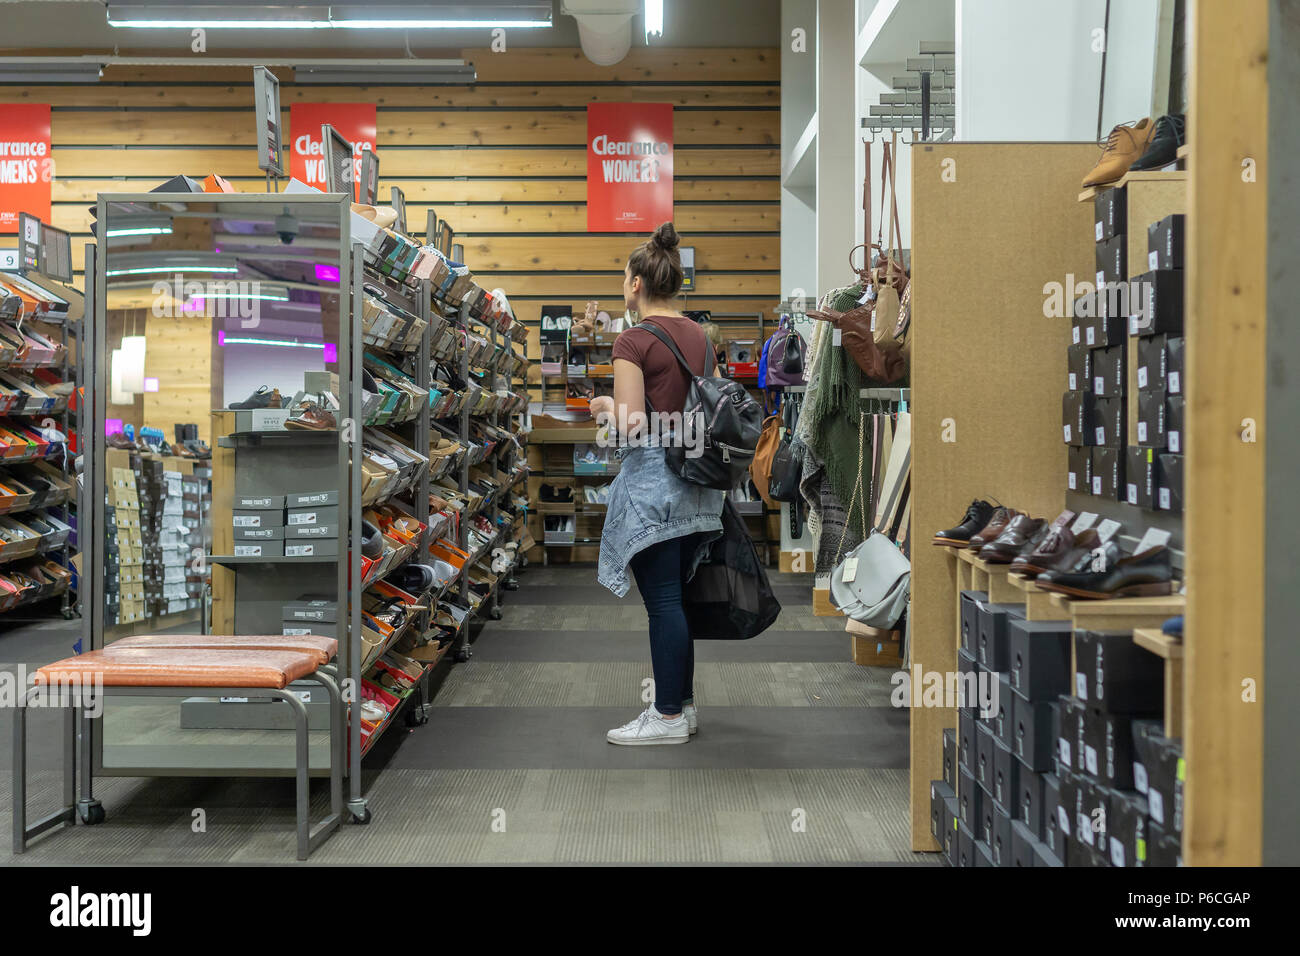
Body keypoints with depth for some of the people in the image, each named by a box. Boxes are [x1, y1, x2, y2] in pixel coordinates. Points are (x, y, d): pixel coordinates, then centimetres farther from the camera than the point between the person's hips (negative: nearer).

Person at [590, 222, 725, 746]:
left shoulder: (634, 341, -13)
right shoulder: (699, 335, 10)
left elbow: (630, 428, -17)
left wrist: (605, 407, 1)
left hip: (653, 479, -8)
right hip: (696, 481, 8)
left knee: (662, 600, -2)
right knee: (676, 595, 16)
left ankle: (668, 717, 6)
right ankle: (683, 703, 23)